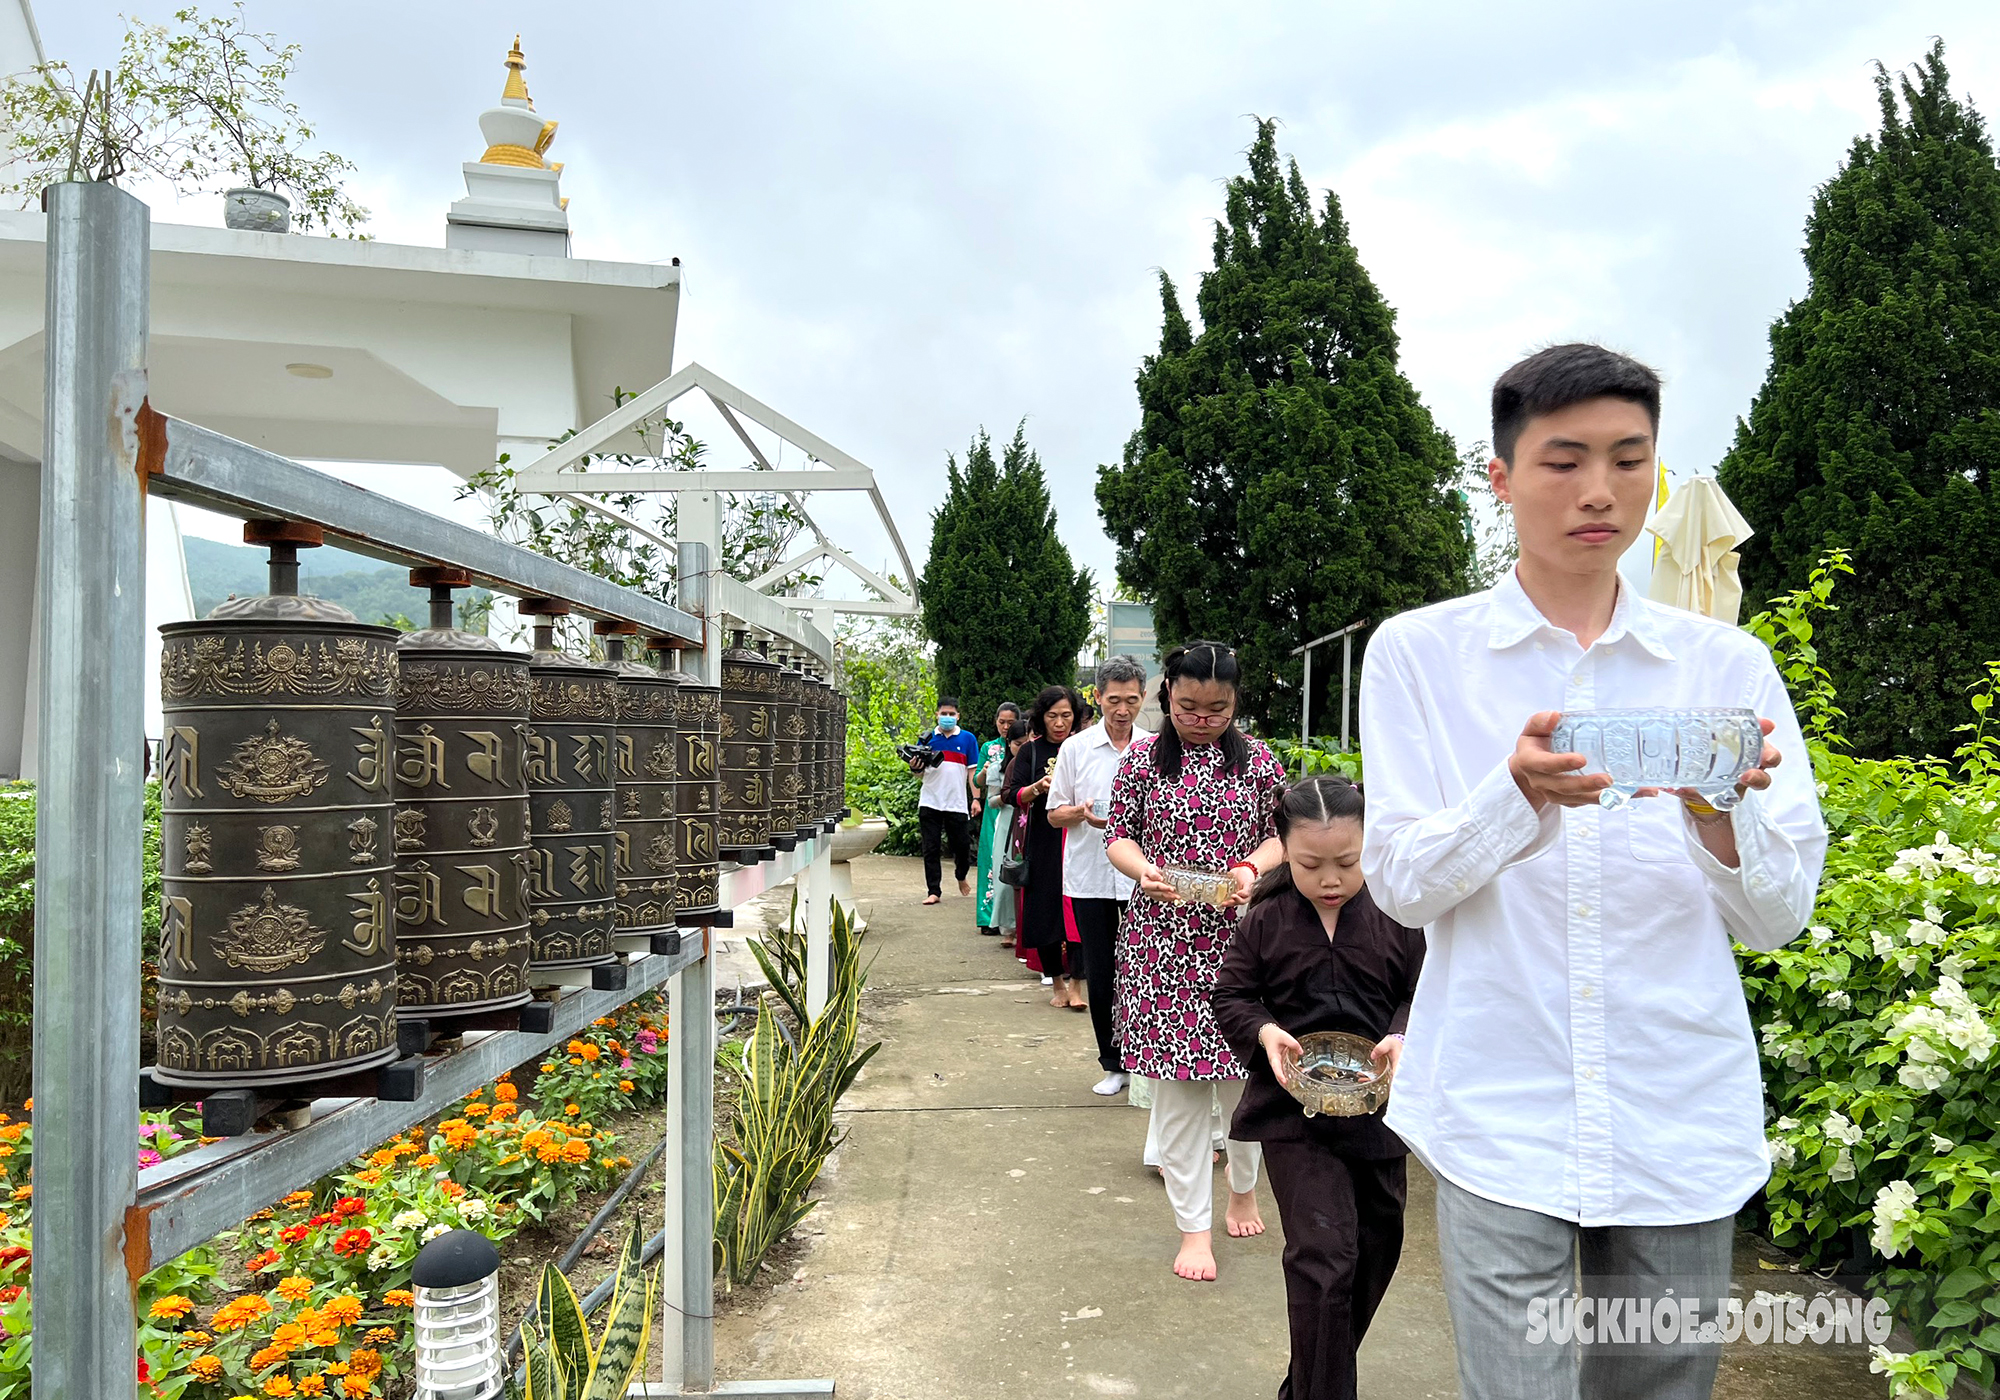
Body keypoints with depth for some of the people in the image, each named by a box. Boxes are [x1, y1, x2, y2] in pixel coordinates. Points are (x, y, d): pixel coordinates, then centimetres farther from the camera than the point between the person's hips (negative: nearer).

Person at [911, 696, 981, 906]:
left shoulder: (968, 739, 5)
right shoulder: (927, 739, 7)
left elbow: (973, 771, 4)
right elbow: (921, 772, 10)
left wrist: (976, 798, -4)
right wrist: (915, 768, -13)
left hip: (957, 803, 0)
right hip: (930, 803, 1)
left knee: (962, 846, 6)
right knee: (931, 849, 1)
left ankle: (961, 877, 35)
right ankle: (933, 891, 8)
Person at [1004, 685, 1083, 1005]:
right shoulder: (1031, 751, 5)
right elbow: (1013, 795, -2)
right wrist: (1038, 788, -20)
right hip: (1043, 843, 1)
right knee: (1044, 909, 3)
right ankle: (1056, 982, 18)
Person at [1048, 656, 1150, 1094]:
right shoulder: (1076, 748, 5)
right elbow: (1054, 814, 8)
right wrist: (1082, 812, -13)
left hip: (1141, 880, -1)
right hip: (1090, 879, 1)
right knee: (1100, 975, 7)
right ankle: (1113, 1064, 21)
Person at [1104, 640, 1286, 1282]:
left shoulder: (1257, 758, 5)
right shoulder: (1142, 758, 3)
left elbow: (1283, 833, 9)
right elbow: (1118, 835, 7)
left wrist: (1252, 867, -11)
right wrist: (1144, 870, -14)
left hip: (1239, 936, 1)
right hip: (1162, 938, -1)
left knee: (1243, 1071, 9)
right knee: (1176, 1084, 1)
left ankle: (1243, 1188, 37)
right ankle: (1194, 1225, 13)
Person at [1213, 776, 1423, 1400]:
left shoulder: (1396, 918, -4)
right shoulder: (1265, 921, -5)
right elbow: (1230, 995, 1)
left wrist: (1404, 1036, -17)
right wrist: (1264, 1032, -18)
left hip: (1378, 1108, 3)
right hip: (1294, 1111, -3)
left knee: (1377, 1247, 17)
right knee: (1323, 1252, -11)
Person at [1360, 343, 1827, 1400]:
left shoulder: (1729, 666, 5)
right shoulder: (1419, 652, -1)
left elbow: (1779, 920, 2)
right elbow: (1398, 883, -6)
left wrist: (1720, 814, -20)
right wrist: (1519, 794, -24)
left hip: (1685, 1126, 3)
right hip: (1499, 1120, -2)